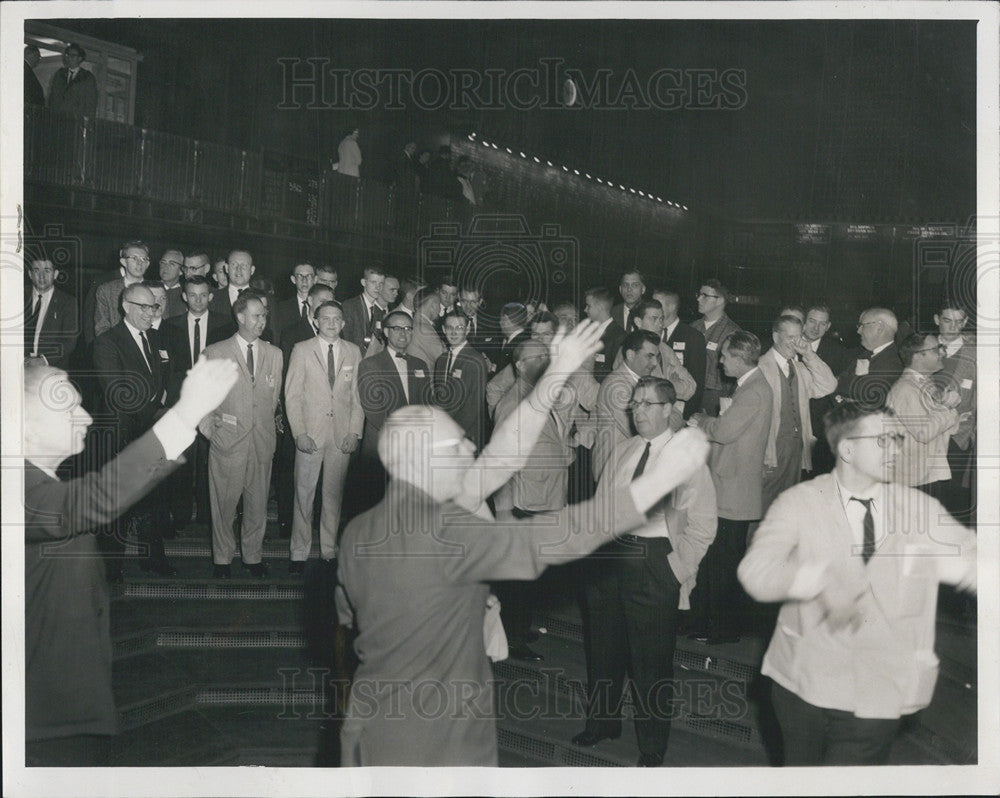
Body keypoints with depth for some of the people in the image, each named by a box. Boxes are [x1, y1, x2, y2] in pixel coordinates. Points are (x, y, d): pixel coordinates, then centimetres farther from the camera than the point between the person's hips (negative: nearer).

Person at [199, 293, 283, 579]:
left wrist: (265, 425, 10)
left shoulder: (274, 354, 10)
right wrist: (209, 429, 0)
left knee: (258, 504, 9)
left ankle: (253, 556, 24)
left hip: (262, 442, 3)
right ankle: (222, 558, 20)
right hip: (228, 442, -3)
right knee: (224, 504, 4)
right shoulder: (214, 353, 0)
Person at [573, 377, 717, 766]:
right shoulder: (622, 452, 11)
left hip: (655, 563, -5)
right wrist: (598, 545, 6)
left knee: (651, 660, 4)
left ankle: (652, 749, 24)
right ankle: (602, 722, 42)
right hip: (610, 555, 6)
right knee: (603, 646, 18)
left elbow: (702, 526, -10)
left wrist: (675, 569, -14)